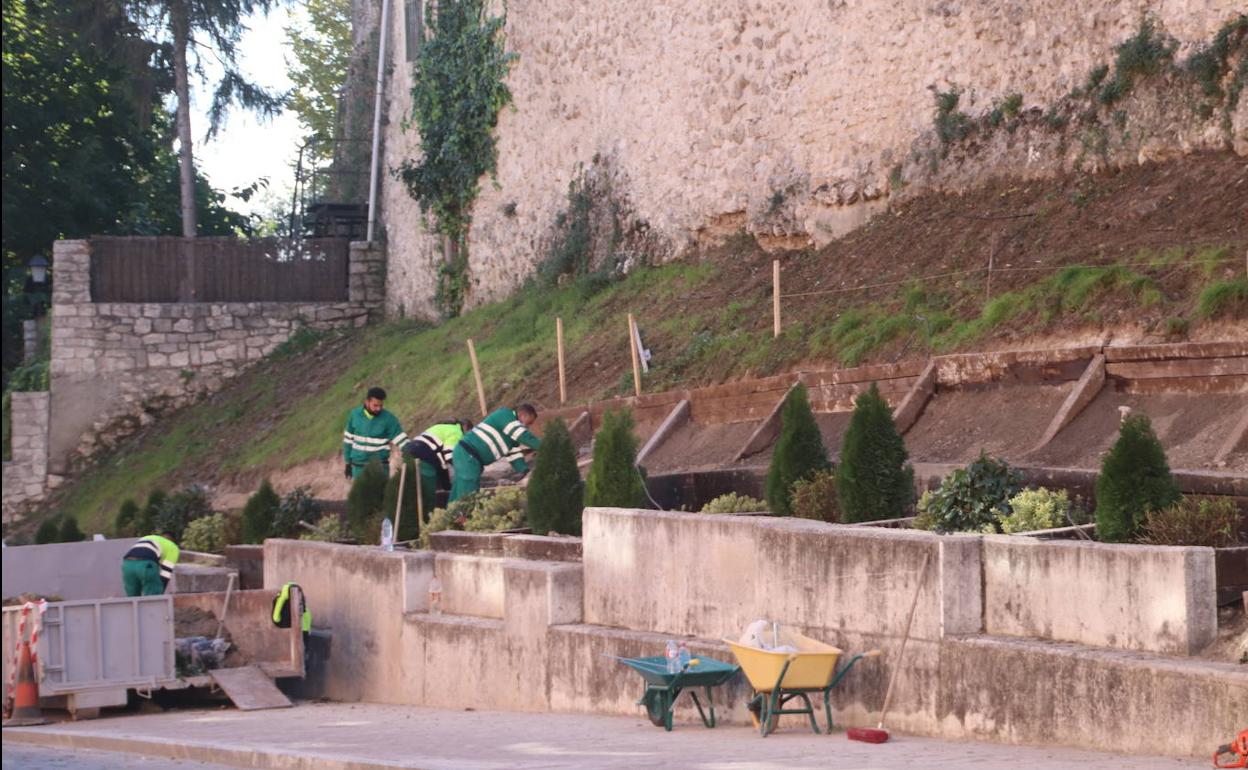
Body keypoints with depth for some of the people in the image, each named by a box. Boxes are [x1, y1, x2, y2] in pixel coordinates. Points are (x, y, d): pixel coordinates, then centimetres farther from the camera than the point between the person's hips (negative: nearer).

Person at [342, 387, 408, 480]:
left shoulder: (388, 419, -10)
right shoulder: (354, 415, -2)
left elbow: (402, 441, -9)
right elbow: (348, 439, 9)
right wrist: (348, 463, 11)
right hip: (358, 467, 2)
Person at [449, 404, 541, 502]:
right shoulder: (506, 415, -7)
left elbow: (514, 455, 20)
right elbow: (525, 437, -17)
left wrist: (526, 472, 9)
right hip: (468, 457, -10)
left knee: (458, 496, 15)